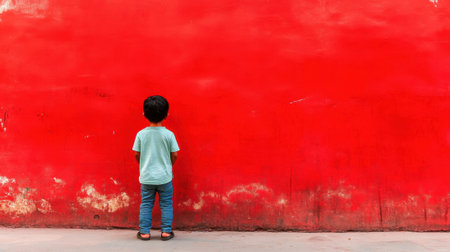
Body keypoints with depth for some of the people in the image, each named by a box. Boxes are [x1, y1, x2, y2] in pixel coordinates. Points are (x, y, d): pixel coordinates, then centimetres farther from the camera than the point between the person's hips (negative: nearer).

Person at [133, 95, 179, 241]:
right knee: (166, 204, 11)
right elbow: (174, 154, -5)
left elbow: (137, 154, 0)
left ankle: (144, 232, 17)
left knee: (146, 204, 12)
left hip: (146, 176, 1)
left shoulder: (141, 134, -7)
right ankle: (166, 231, 15)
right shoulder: (169, 134, -11)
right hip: (165, 176, -1)